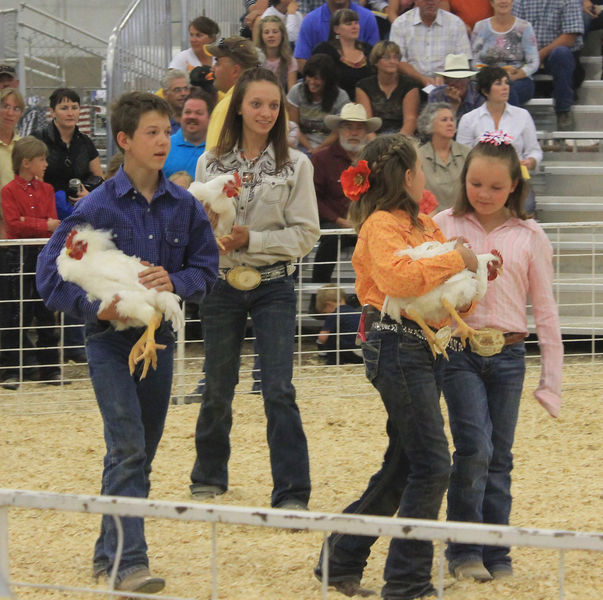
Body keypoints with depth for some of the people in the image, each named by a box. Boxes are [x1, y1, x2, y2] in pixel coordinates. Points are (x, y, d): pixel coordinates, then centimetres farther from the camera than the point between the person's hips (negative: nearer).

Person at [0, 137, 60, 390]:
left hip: (42, 253, 4)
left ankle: (50, 368, 13)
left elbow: (52, 220, 2)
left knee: (46, 312, 7)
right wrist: (44, 225, -18)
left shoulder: (46, 189, 10)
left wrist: (29, 223, -17)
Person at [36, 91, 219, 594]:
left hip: (159, 339, 5)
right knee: (127, 448, -14)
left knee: (142, 452, 11)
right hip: (110, 339, -5)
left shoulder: (184, 206, 0)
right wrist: (94, 307, -24)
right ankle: (129, 561, -16)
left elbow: (207, 268, 4)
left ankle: (110, 552, 24)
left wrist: (174, 281, -17)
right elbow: (50, 273, -9)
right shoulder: (98, 208, -11)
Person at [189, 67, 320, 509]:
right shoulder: (210, 163, 2)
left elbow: (306, 234, -5)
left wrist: (251, 239, -15)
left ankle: (292, 493, -6)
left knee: (278, 390, -9)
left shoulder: (295, 165, -3)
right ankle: (210, 476, 34)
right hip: (222, 286, 2)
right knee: (218, 387, 14)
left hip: (273, 288, -2)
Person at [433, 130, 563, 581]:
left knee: (500, 457, 6)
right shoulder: (445, 226, 2)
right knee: (475, 449, -14)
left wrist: (551, 378, 4)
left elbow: (544, 309, 7)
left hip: (508, 356, 2)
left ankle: (495, 553, 17)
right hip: (458, 352, -2)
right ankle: (463, 550, -1)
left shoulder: (529, 236, 4)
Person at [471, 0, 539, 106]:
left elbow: (534, 63, 2)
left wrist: (513, 76, -16)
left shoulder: (524, 27, 8)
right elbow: (474, 61, 8)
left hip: (520, 79, -1)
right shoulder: (481, 27, 12)